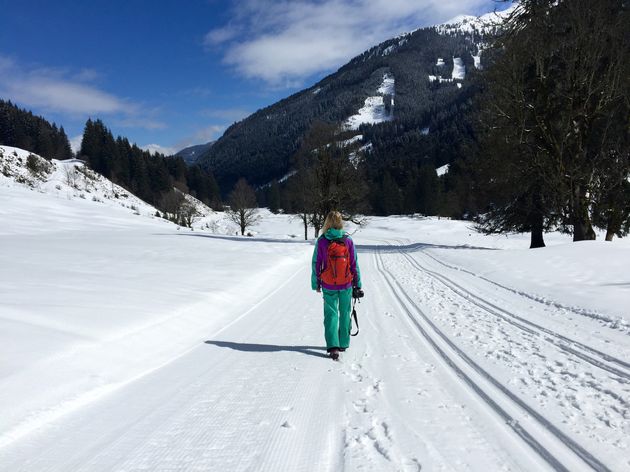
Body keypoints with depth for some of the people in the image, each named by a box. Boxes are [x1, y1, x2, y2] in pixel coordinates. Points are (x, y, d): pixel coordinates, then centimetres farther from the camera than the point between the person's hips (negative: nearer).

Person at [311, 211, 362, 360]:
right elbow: (354, 264, -2)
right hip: (346, 285, 1)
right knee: (345, 314, 16)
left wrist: (316, 284, 6)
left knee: (331, 314, 6)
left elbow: (316, 264, -4)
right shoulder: (348, 241, -8)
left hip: (328, 286, -1)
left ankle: (333, 346, -9)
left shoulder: (321, 241, -10)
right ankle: (343, 344, 27)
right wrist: (357, 283, 8)